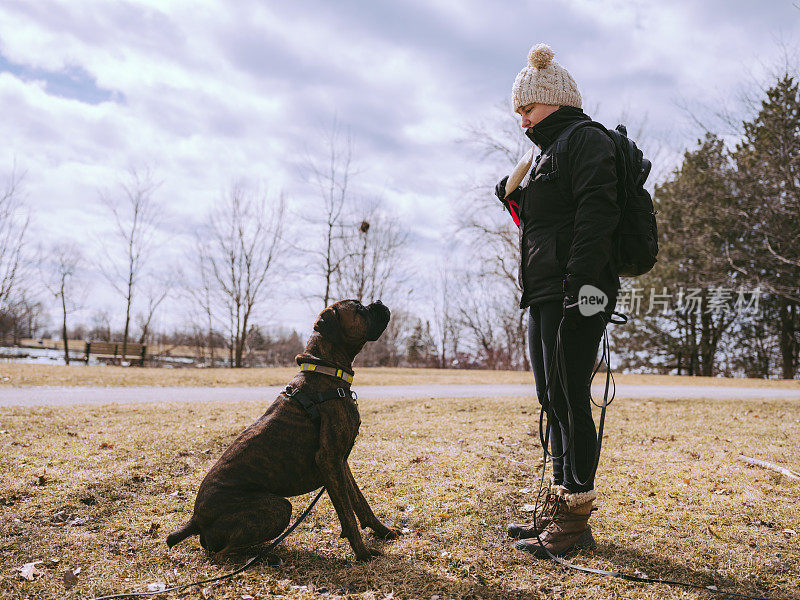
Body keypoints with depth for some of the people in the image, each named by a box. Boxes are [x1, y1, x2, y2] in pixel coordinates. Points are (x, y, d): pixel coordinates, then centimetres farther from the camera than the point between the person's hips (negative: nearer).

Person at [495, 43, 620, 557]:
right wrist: (515, 200, 13)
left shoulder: (585, 139, -3)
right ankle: (558, 509, 20)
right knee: (554, 398, 11)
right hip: (546, 295, 10)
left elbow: (595, 213, -18)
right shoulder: (550, 152, 27)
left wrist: (578, 283, -26)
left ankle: (575, 522, 0)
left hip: (575, 291, -10)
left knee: (570, 399, -8)